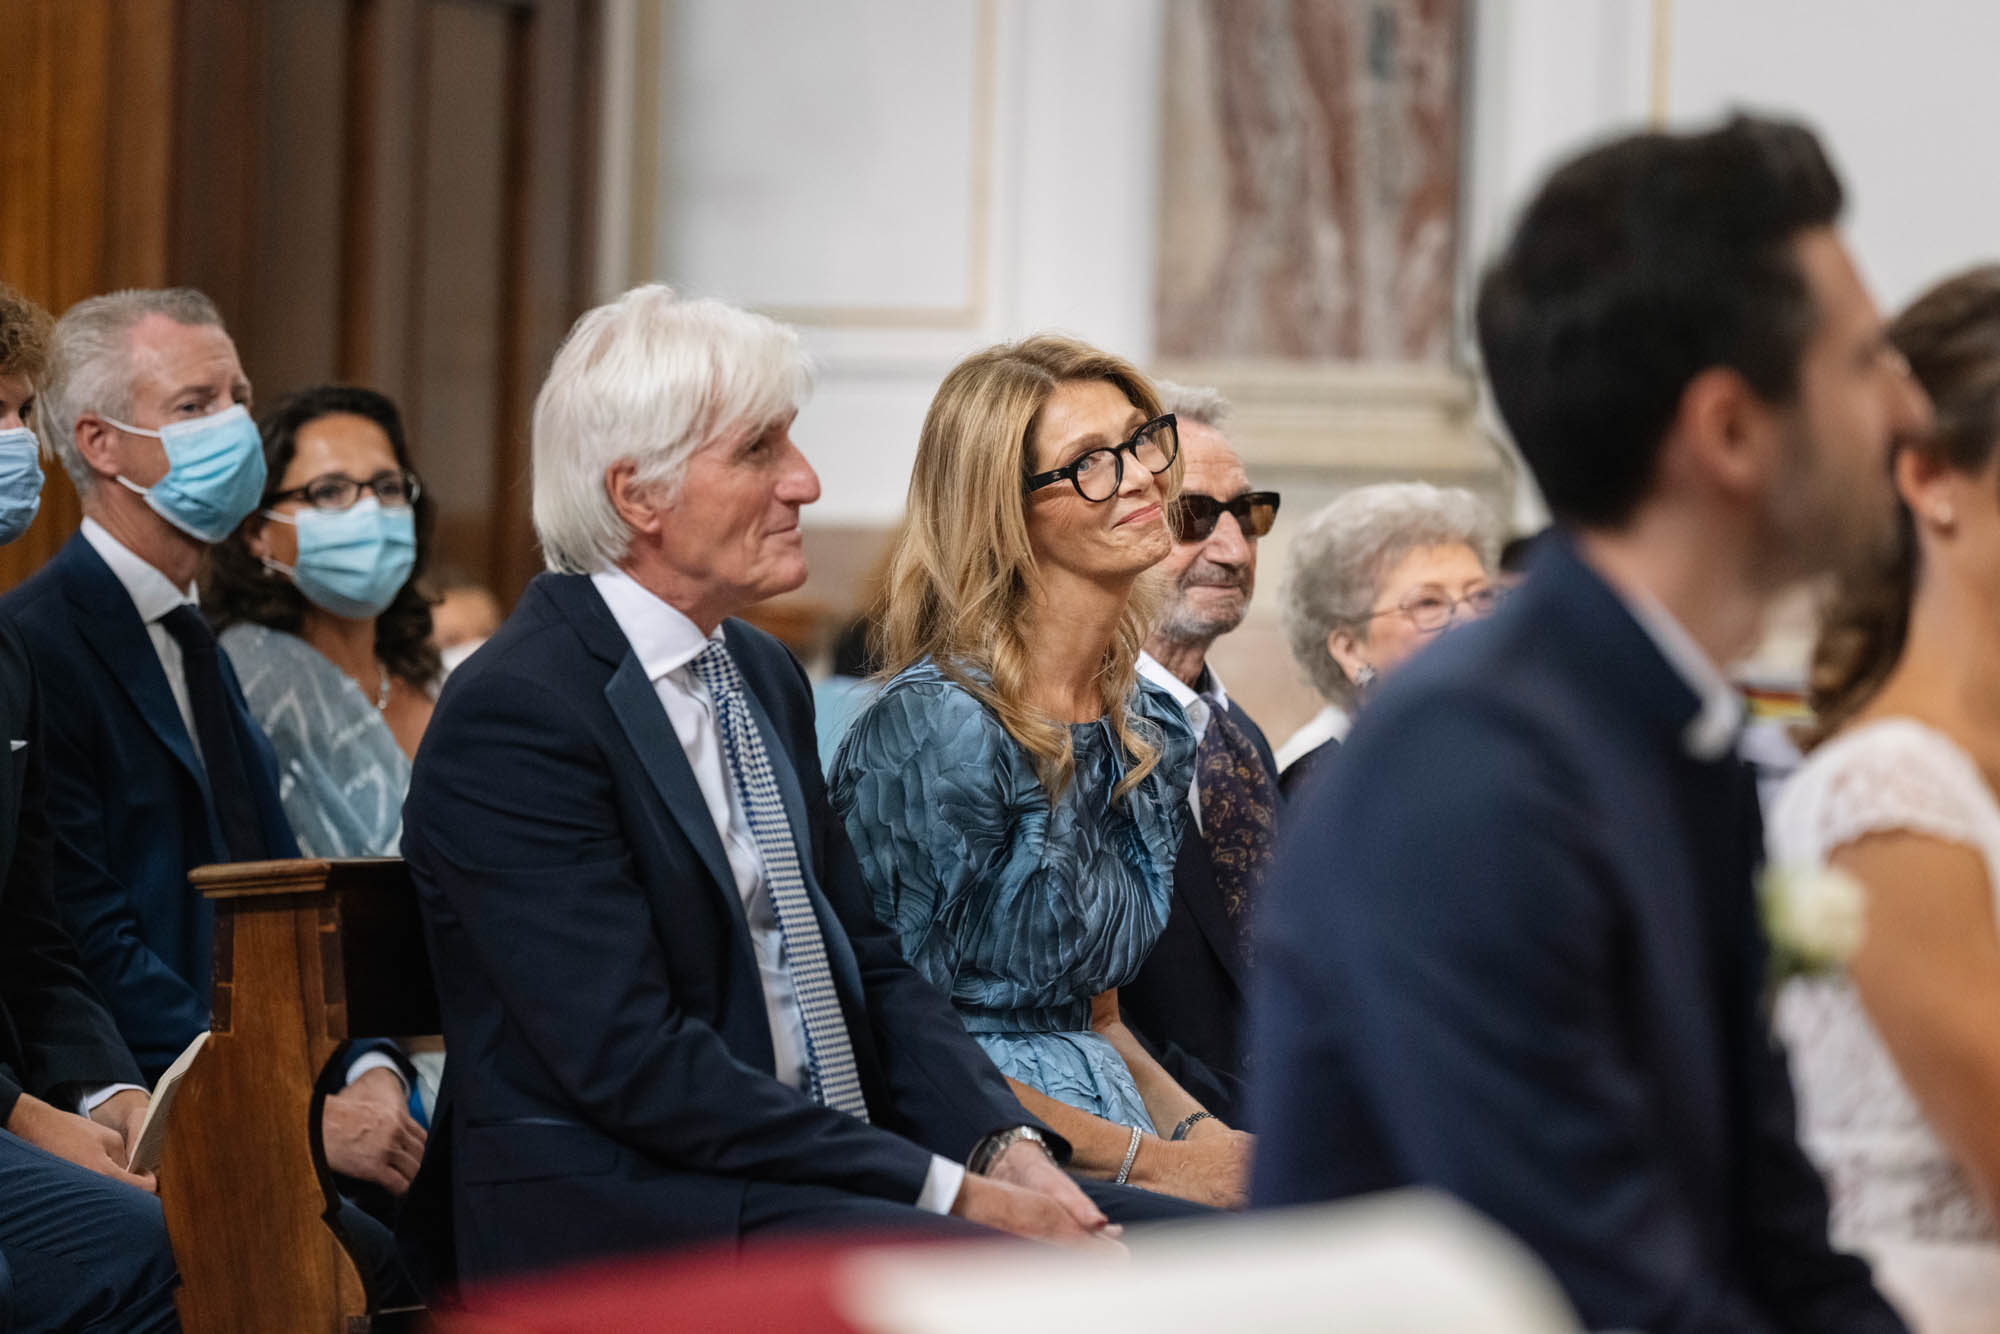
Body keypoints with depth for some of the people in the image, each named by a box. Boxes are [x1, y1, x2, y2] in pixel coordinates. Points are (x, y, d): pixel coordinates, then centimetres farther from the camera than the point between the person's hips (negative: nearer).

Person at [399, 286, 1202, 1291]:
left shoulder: (765, 676, 16)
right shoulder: (514, 715, -13)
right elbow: (637, 1063, -19)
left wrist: (1005, 1146, -4)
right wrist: (951, 1192, -19)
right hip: (610, 1211, -8)